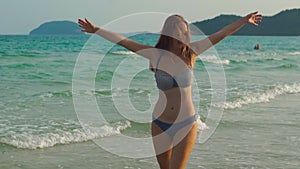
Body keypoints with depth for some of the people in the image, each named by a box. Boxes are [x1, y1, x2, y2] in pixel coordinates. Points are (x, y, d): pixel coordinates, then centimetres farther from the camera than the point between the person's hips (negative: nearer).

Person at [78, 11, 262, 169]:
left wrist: (244, 20, 1)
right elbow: (123, 41, -2)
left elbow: (220, 35, 0)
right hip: (160, 124, 1)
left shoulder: (190, 52, -3)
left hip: (186, 125, -1)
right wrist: (96, 30, 0)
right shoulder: (156, 55, -4)